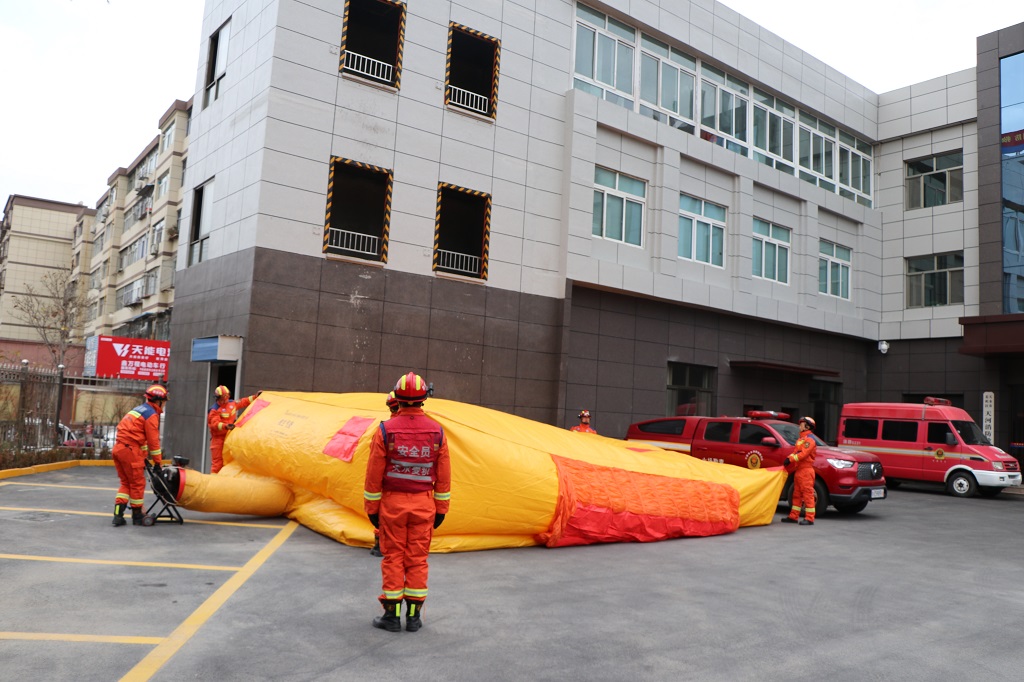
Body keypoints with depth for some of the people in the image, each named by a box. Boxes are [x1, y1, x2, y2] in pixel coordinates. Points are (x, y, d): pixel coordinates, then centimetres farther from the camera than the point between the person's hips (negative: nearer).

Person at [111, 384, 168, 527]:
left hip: (118, 448, 9)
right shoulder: (152, 415, -7)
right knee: (138, 483, 2)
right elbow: (153, 441, -9)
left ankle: (118, 515, 9)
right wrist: (158, 462, -2)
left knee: (126, 483, 15)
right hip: (129, 450, -9)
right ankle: (137, 517, 11)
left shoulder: (140, 410, 22)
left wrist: (145, 457, 23)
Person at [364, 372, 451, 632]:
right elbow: (443, 477, 0)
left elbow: (374, 475, -7)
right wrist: (441, 510, 9)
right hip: (423, 504, 2)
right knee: (417, 559, 7)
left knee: (393, 558, 7)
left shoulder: (385, 430, -10)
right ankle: (414, 617, 13)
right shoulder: (437, 431, -4)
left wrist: (372, 508, 3)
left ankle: (392, 615, 11)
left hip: (392, 503, -1)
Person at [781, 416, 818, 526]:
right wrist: (790, 458, 0)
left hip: (806, 471, -10)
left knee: (808, 494, -7)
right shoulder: (801, 439, 22)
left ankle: (809, 518, -6)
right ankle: (793, 516, 18)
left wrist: (791, 459, -23)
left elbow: (803, 454, -21)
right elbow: (795, 452, 18)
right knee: (797, 494, 13)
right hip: (798, 470, 10)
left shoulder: (809, 439, -9)